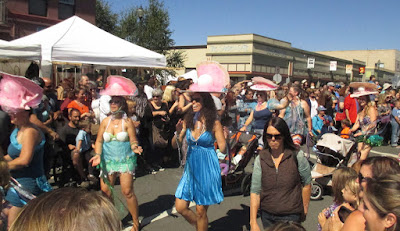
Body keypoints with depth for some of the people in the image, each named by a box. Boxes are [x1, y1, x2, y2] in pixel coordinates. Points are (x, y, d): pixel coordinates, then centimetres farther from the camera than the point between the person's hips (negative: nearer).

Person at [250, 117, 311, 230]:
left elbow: (306, 184, 2)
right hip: (267, 215, 3)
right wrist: (253, 222, -11)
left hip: (291, 216, -2)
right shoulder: (260, 159, -5)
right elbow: (255, 191, -7)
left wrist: (304, 209, 7)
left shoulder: (297, 156, -9)